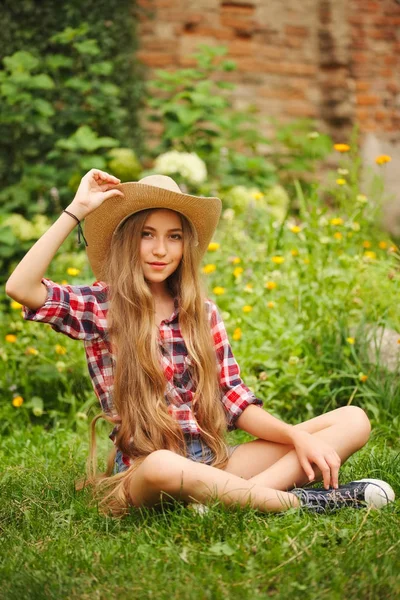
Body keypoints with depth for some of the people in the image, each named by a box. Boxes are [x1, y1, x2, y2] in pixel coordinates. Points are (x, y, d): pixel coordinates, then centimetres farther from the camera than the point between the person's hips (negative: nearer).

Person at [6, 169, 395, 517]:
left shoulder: (202, 312, 12)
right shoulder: (99, 307, 1)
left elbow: (237, 403, 8)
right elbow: (20, 287, -18)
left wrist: (298, 437, -9)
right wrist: (76, 210, -13)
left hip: (214, 463, 5)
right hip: (144, 472, -5)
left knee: (353, 421, -8)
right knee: (164, 466, -43)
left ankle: (229, 498, -29)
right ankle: (303, 501, -23)